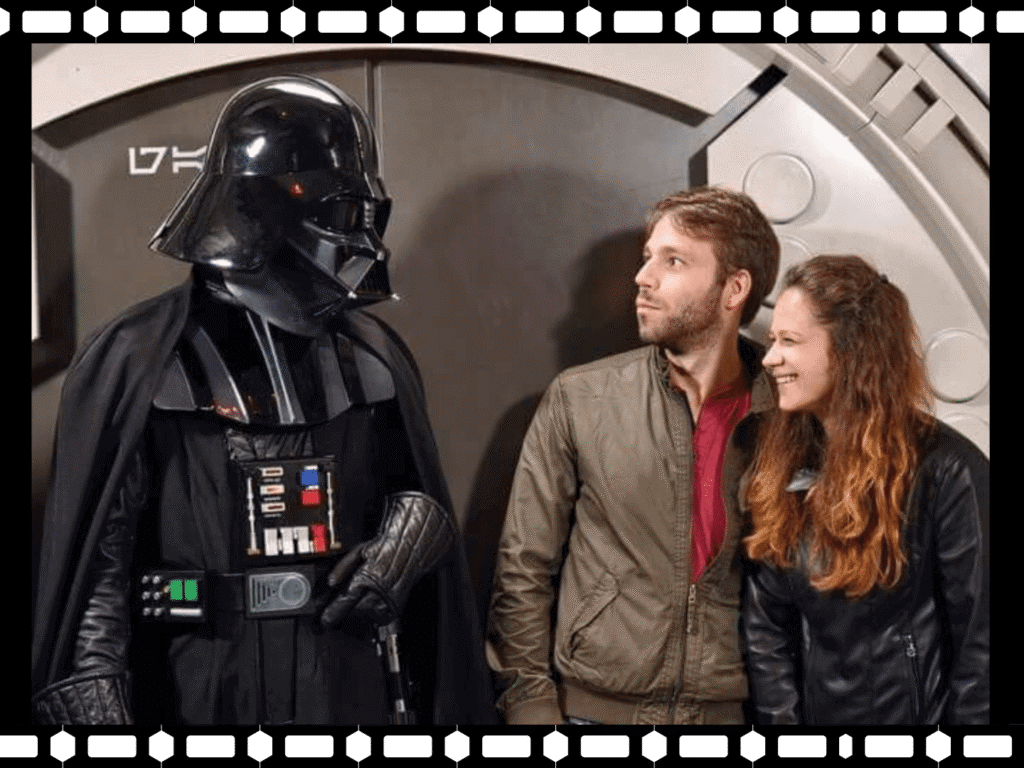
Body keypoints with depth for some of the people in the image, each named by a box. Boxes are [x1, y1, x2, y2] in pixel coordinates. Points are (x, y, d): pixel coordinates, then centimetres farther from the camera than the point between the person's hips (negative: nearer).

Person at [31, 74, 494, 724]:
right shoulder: (140, 359, -7)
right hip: (205, 696, -4)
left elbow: (419, 497, 17)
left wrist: (405, 540, -4)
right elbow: (91, 561, -9)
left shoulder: (373, 354, 6)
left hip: (359, 691, 4)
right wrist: (93, 703, -15)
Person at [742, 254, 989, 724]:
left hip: (914, 711, -5)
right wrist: (781, 716, -7)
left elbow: (979, 641, -15)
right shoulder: (782, 462, 1)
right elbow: (765, 625, 1)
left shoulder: (945, 470, -16)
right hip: (815, 710, 5)